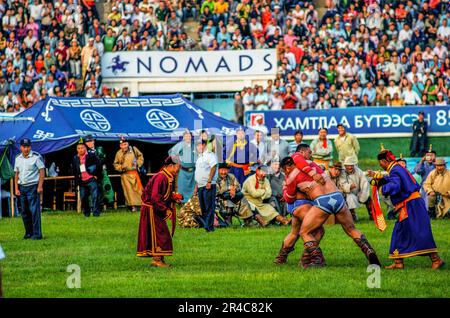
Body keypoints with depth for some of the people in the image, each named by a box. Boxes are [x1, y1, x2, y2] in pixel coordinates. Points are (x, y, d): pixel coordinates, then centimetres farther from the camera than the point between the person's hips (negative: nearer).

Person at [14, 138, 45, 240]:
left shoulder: (36, 156, -4)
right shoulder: (18, 159, 12)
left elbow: (42, 171, -6)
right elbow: (16, 174, 15)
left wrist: (40, 186, -14)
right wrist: (16, 189, 7)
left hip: (33, 187, -6)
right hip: (22, 187, 6)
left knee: (34, 211, -10)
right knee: (24, 212, 7)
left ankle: (37, 234, -10)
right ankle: (28, 233, 16)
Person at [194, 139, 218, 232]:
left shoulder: (210, 155, -5)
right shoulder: (199, 157, 23)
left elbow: (213, 168, -16)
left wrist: (209, 182, -23)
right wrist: (196, 187, 22)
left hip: (208, 186, -9)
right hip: (200, 186, 9)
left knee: (209, 206, -11)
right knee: (203, 208, 9)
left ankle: (209, 226, -14)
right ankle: (204, 225, 12)